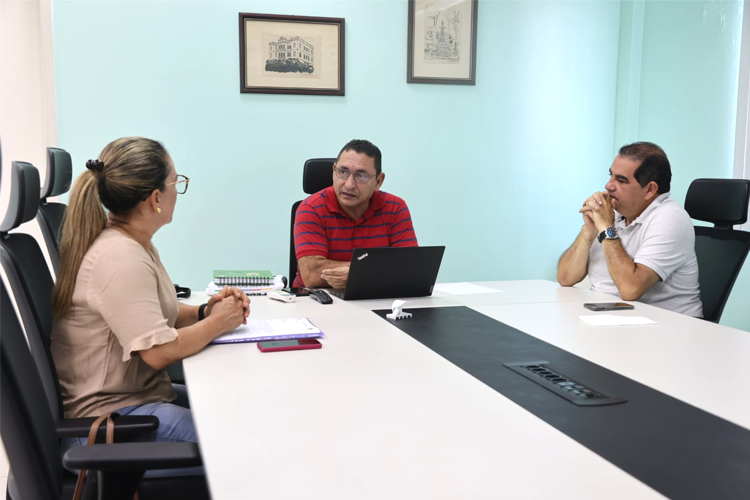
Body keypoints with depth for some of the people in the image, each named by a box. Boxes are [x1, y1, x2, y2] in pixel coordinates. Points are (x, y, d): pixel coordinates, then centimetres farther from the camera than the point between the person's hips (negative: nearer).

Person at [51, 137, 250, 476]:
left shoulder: (134, 243, 9)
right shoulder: (120, 258, -23)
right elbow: (159, 352, -27)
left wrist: (203, 311, 1)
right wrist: (217, 323, -11)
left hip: (139, 395, 11)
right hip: (110, 417, -10)